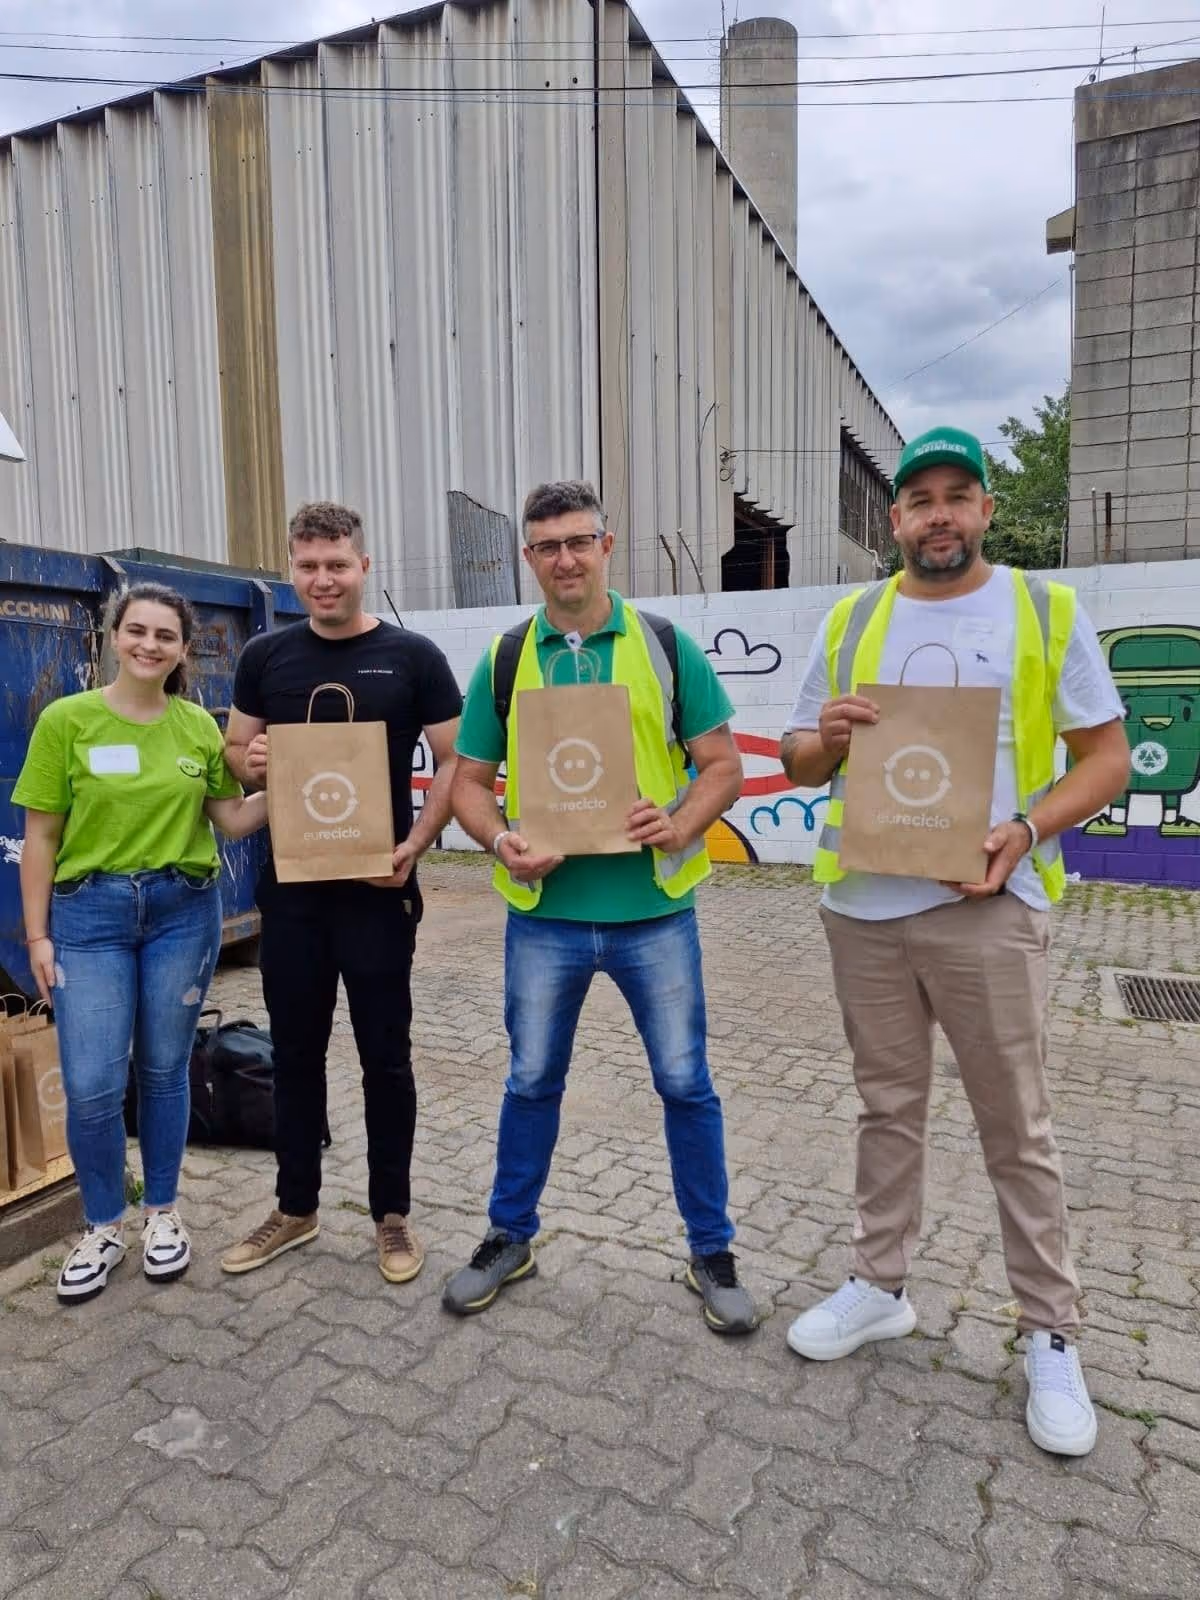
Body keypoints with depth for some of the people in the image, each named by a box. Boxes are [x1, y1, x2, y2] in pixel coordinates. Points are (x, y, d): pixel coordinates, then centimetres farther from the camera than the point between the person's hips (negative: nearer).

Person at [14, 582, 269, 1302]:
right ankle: (104, 1228, 22)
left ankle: (163, 1212, 31)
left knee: (165, 1070, 12)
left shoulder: (199, 726, 2)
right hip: (90, 912, -1)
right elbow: (41, 838, -1)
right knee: (91, 1085, -2)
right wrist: (37, 934, -2)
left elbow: (234, 821, 6)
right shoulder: (66, 719, -5)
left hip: (185, 909, 2)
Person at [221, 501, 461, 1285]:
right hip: (290, 884, 3)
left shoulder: (412, 656, -4)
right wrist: (250, 760, -12)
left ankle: (393, 1215, 25)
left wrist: (414, 845, -18)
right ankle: (296, 1208, 32)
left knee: (385, 1055, 8)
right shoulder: (266, 656, 5)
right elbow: (233, 751, 12)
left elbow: (456, 763, -5)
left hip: (377, 887, -3)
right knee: (296, 1050, 14)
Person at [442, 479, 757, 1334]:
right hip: (544, 913, 2)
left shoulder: (666, 645, 0)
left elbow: (723, 765, -1)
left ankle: (713, 1253, 31)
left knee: (686, 1084, 10)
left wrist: (680, 827, -20)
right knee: (532, 1082, 16)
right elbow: (469, 780, 6)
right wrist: (502, 840, -14)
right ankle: (510, 1238, 37)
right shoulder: (505, 658, 4)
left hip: (653, 908, -1)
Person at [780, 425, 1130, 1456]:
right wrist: (825, 738, -12)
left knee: (1018, 1129, 7)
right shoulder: (851, 622, 8)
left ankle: (1052, 1335, 25)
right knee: (889, 1106, 16)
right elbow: (800, 764, 11)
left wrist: (1026, 829, -17)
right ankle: (881, 1286, 32)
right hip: (863, 904, 3)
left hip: (985, 905, -2)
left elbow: (1107, 754, 0)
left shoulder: (1046, 610, 1)